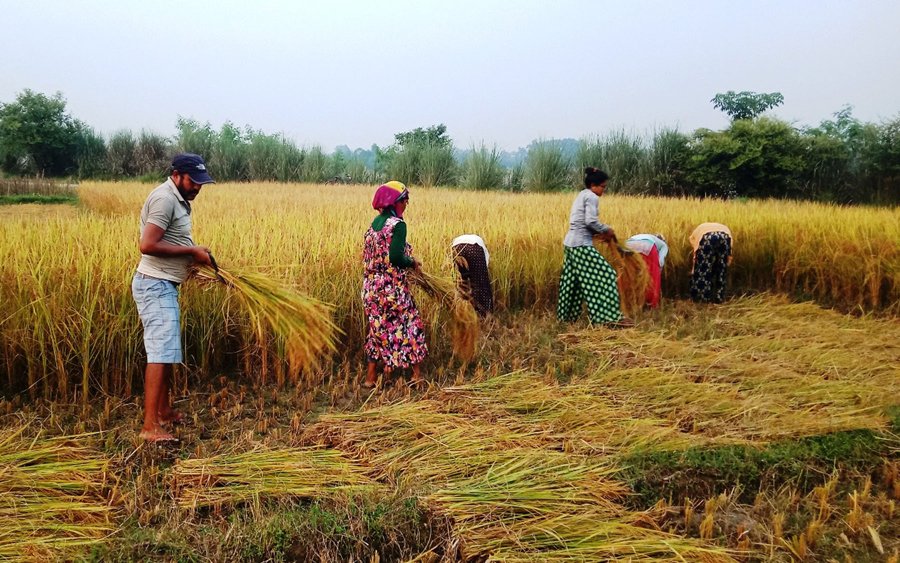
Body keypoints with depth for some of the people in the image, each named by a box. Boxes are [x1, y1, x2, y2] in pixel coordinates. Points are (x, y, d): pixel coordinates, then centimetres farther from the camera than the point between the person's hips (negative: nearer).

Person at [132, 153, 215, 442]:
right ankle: (150, 427, -9)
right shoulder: (164, 199, -16)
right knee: (161, 351, -12)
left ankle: (164, 411, 26)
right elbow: (147, 245, -24)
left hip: (165, 286, 10)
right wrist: (191, 250, -17)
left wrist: (194, 255, 6)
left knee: (167, 351, 15)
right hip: (155, 285, -10)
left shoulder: (178, 199, 15)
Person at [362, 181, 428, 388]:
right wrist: (413, 263, -3)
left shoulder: (376, 222, 10)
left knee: (378, 328, 15)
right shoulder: (398, 224, -13)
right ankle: (416, 374, 15)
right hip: (392, 287, -7)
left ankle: (370, 377, 18)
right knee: (409, 325, 8)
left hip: (371, 286, 7)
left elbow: (369, 254, 14)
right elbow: (396, 257, -22)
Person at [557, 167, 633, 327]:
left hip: (570, 242, 10)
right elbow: (590, 221, -20)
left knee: (572, 280, 15)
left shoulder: (580, 196, 20)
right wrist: (606, 230, -5)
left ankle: (566, 315, 22)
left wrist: (600, 232, 12)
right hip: (581, 244, -10)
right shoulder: (592, 197, -8)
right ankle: (610, 317, -10)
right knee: (604, 275, -8)